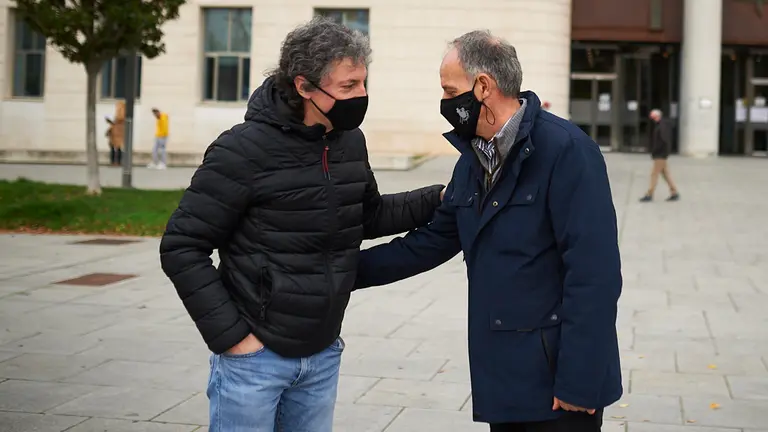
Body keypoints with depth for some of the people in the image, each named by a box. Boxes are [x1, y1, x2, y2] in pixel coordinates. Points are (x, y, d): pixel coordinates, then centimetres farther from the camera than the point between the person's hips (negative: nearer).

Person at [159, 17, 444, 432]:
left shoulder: (350, 142, 3)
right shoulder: (244, 150, -17)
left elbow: (368, 216, 19)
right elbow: (181, 248, -14)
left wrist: (437, 199, 4)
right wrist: (230, 334, -15)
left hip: (323, 356, 6)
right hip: (255, 356, -6)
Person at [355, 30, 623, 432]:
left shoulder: (566, 150, -16)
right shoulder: (473, 160, 10)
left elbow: (594, 274, -20)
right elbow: (431, 241, 18)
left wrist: (578, 383, -20)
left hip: (557, 382, -8)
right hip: (503, 381, 8)